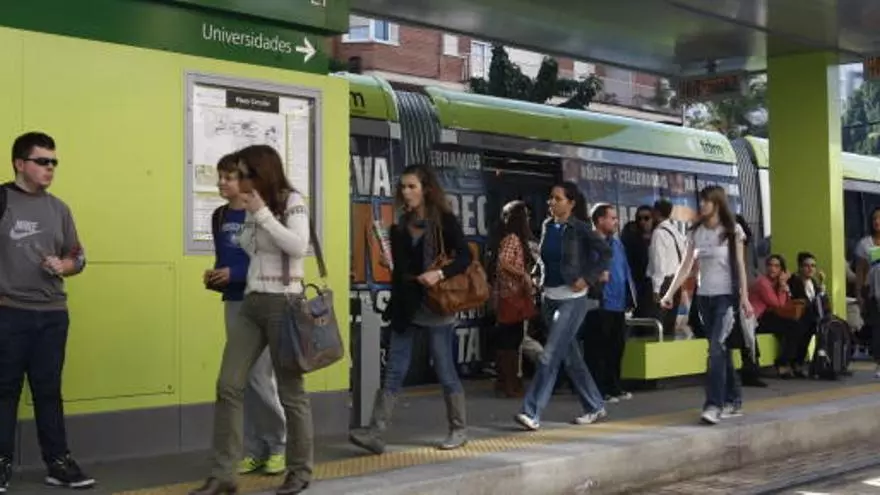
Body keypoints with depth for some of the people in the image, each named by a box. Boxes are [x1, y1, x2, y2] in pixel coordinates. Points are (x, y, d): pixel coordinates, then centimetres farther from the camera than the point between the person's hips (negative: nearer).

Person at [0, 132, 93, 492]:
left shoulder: (58, 209, 13)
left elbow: (78, 257, 18)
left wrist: (62, 266, -3)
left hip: (53, 314, 4)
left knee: (49, 390, 10)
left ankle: (58, 462, 15)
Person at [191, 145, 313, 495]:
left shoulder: (292, 201, -4)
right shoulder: (253, 209, 15)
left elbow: (298, 247, -21)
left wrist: (262, 213, -17)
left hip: (283, 303, -7)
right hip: (251, 303, 7)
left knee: (290, 390, 0)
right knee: (228, 385, -3)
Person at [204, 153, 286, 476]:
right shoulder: (219, 217, 10)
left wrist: (235, 274, -19)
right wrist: (213, 276, -2)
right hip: (233, 303, 6)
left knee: (259, 377, -5)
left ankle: (279, 446, 11)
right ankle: (254, 449, 14)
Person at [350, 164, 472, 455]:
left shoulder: (444, 221, -4)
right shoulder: (401, 226, 11)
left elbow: (465, 256, -11)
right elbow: (399, 270, 15)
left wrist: (440, 274, -26)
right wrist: (395, 305, 12)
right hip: (406, 307, 5)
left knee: (445, 371, 4)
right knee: (394, 371, -1)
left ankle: (459, 430, 19)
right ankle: (376, 433, -5)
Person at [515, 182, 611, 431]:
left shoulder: (579, 228, -9)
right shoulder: (547, 226, 8)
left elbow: (605, 252, -10)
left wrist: (587, 279, -15)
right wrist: (541, 279, 8)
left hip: (572, 299, -7)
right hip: (550, 298, 7)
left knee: (549, 356, -11)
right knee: (570, 357, 13)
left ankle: (532, 413, -11)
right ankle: (595, 406, 25)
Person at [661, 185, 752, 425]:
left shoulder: (732, 231, -2)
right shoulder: (696, 232, 7)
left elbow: (740, 266, -3)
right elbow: (685, 266, 5)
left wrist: (744, 297, -10)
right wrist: (670, 293, -4)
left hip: (726, 296, -5)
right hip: (704, 296, 5)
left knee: (716, 348, -15)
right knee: (720, 349, 9)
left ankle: (713, 405, -18)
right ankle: (733, 401, 19)